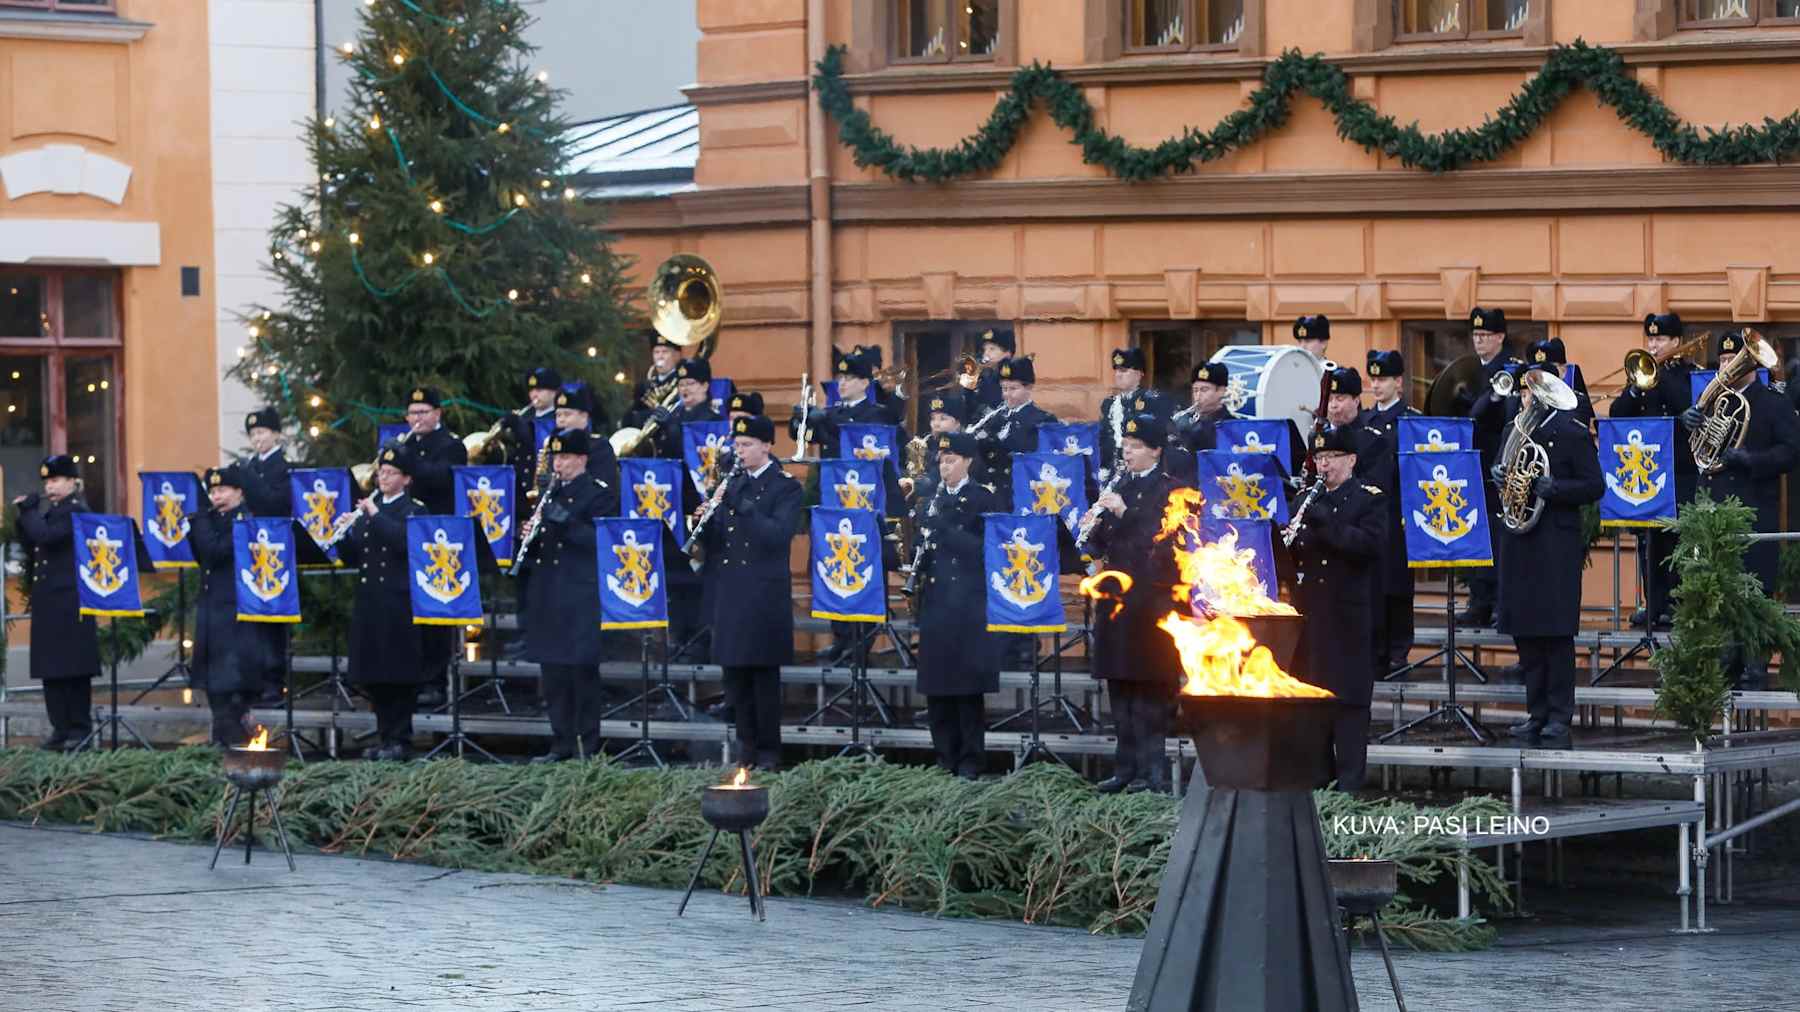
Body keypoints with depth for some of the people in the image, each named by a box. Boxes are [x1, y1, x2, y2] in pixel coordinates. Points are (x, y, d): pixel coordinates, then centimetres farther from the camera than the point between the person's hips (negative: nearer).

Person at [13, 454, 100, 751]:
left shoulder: (76, 511, -10)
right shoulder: (51, 511, 18)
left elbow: (45, 537, -23)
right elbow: (33, 547, 18)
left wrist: (28, 511, -12)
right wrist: (24, 516, 6)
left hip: (70, 600, -9)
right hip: (48, 600, 9)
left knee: (74, 666, -5)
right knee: (51, 667, 8)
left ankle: (80, 728, -1)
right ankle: (61, 728, 11)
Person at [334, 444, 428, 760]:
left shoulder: (414, 511, -1)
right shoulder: (366, 511, 16)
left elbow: (406, 542, -19)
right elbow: (350, 558, 14)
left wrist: (376, 515, -19)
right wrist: (344, 535, -5)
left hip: (399, 600, -6)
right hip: (368, 600, 6)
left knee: (399, 674, -4)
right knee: (372, 675, 7)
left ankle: (400, 739, 0)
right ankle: (384, 736, 15)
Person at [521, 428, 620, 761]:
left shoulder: (601, 493, -5)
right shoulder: (551, 493, 17)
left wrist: (566, 521, -21)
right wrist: (532, 537, 1)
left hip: (583, 594, -7)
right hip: (549, 594, 7)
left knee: (582, 671, -5)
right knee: (553, 674, 8)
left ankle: (587, 745, -1)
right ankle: (561, 744, 14)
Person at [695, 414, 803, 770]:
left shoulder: (787, 488, -3)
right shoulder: (732, 485, 15)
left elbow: (778, 534, -19)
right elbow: (713, 540, 15)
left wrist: (742, 505, -24)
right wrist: (706, 523, -7)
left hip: (765, 596, -6)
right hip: (730, 593, 6)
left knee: (764, 674, -3)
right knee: (734, 673, 7)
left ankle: (768, 750, 3)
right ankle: (746, 743, 16)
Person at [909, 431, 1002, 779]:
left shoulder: (985, 499, -3)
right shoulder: (930, 499, 14)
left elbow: (986, 547, -11)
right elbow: (919, 541, 16)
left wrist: (941, 527, -17)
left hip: (970, 604, -5)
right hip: (935, 603, 5)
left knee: (968, 686, -3)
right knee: (936, 686, 5)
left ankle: (971, 761, 1)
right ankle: (945, 759, 12)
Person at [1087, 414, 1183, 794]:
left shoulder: (1170, 491, -5)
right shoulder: (1121, 489, 15)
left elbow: (1163, 540, -16)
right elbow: (1103, 545, 17)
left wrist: (1124, 513, -21)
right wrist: (1097, 526, -5)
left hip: (1151, 601, -7)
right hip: (1118, 599, 7)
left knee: (1149, 687, -7)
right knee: (1120, 685, 8)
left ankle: (1152, 770, -5)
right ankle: (1127, 767, 13)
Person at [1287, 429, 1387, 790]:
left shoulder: (1369, 499, 0)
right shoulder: (1305, 499, 17)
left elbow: (1372, 544, -14)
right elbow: (1292, 550, 17)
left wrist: (1327, 523, -21)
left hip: (1347, 613, -5)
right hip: (1308, 608, 5)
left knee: (1348, 694, -6)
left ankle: (1351, 775, -5)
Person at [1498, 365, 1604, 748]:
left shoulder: (1573, 432, -5)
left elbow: (1594, 486, -9)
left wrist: (1551, 488, -19)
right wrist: (1501, 473, 1)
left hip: (1557, 542, -7)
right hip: (1519, 540, 7)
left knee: (1556, 630, -6)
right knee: (1524, 630, 7)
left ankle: (1559, 716, -2)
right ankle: (1537, 712, 14)